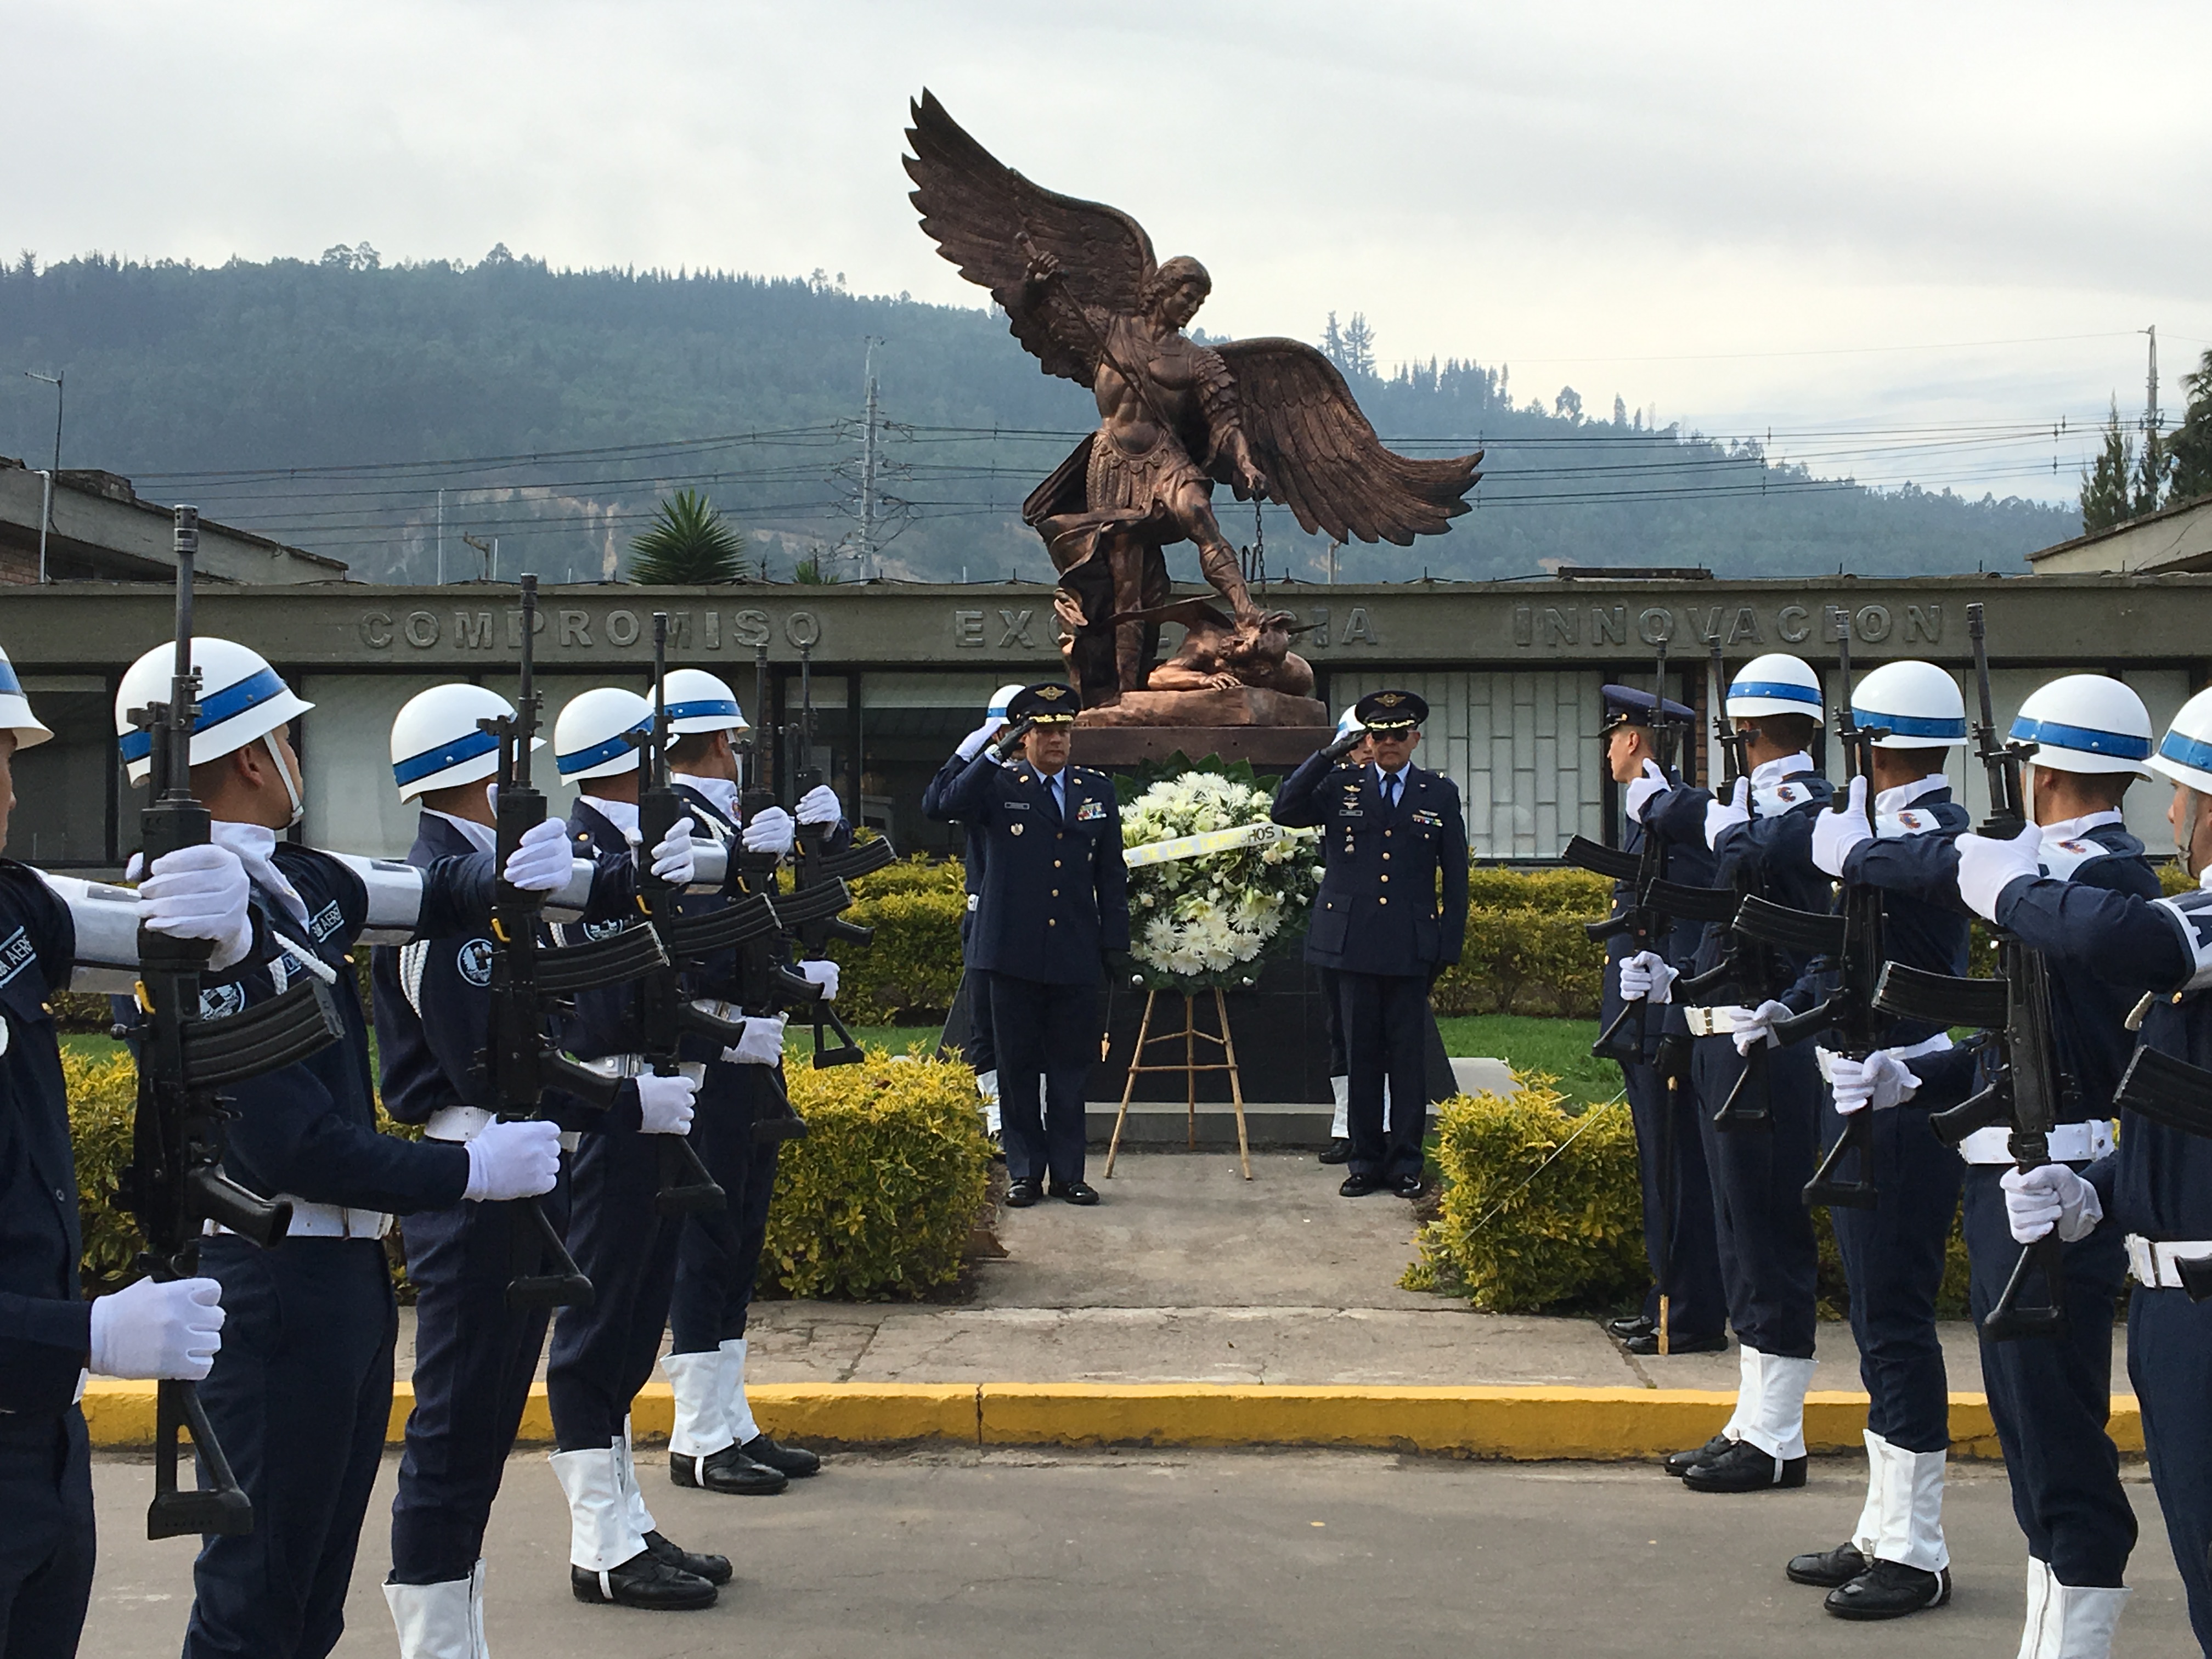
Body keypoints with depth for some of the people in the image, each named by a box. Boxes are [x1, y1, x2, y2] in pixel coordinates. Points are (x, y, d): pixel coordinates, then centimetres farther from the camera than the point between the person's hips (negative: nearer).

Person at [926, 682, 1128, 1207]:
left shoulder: (1097, 790, 10)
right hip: (1014, 952, -2)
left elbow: (1111, 874, 10)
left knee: (1070, 1067, 7)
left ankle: (1068, 1172, 16)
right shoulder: (999, 785, 2)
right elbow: (948, 808, -19)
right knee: (1018, 1066, 5)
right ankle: (1025, 1173, 14)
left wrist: (1114, 944, 4)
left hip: (1075, 955, 2)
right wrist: (994, 753, -23)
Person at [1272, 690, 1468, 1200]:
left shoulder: (1440, 793, 7)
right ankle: (1365, 1161, 14)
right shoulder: (1342, 785, 8)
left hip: (1411, 946, 0)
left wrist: (1449, 946, 3)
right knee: (1360, 1055, 6)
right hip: (1353, 942, 1)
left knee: (1409, 1056, 2)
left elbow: (1455, 877, 8)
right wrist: (1328, 755, -9)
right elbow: (1285, 812, -5)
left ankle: (1406, 1162, 11)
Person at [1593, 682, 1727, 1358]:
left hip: (1664, 1027, -11)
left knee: (1677, 1171, -5)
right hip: (1641, 1027, 11)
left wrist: (1677, 1029, -23)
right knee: (1660, 1171, 15)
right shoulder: (1650, 811, 17)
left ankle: (1693, 1319, 1)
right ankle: (1667, 1303, 22)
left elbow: (1691, 926, -20)